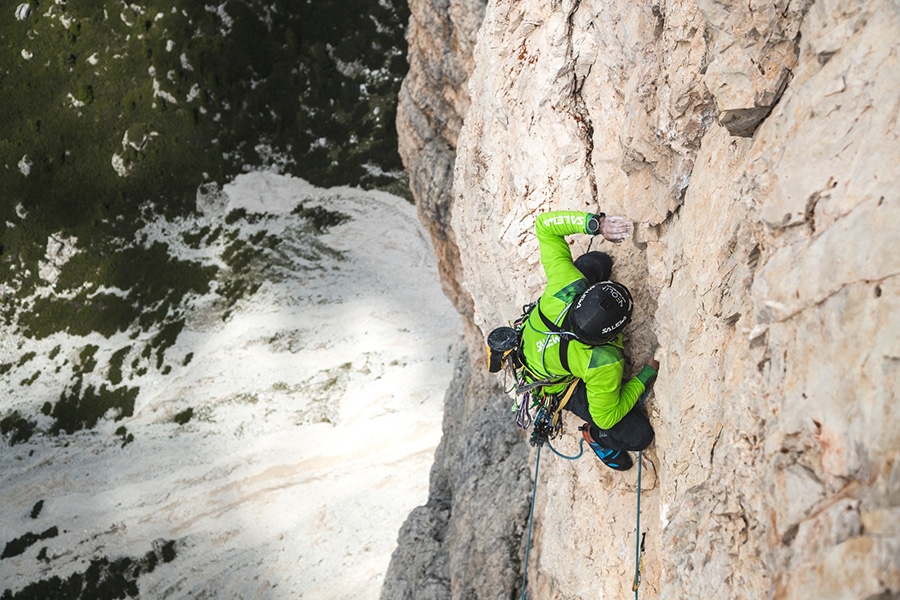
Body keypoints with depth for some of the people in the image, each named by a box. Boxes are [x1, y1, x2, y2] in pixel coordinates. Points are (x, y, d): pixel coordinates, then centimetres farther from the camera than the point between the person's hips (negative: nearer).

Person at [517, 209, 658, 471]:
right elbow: (606, 417, -26)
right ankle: (598, 437, 25)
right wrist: (647, 374, -21)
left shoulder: (567, 288, -40)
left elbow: (545, 224, -34)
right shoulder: (604, 364, -43)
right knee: (639, 435, -10)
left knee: (597, 261, 7)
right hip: (558, 387, -5)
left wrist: (596, 223, -46)